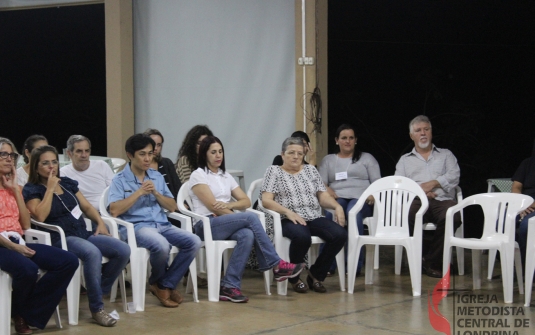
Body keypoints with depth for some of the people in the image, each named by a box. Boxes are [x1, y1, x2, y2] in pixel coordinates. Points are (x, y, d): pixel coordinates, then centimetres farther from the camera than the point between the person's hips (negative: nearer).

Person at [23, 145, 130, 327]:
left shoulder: (67, 183, 19)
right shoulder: (31, 190, 1)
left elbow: (86, 206, 20)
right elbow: (40, 216, -16)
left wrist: (100, 222, 2)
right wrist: (50, 188, -11)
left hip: (83, 234, 7)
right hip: (60, 238, -6)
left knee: (123, 250, -17)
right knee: (92, 253, -38)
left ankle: (98, 290, 2)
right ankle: (96, 307, -25)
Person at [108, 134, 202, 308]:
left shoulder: (157, 177, 17)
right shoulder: (120, 180, 2)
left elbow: (172, 207, 15)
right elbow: (114, 210, -12)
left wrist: (156, 193, -3)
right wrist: (139, 192, -11)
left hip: (162, 224, 6)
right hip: (136, 226, -6)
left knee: (194, 242, -19)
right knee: (162, 246, -36)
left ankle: (166, 284, -6)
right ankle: (157, 282, -2)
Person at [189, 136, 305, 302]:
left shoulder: (225, 176, 20)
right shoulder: (198, 175, -1)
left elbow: (246, 201, 12)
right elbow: (213, 206, -11)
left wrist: (229, 205, -11)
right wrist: (243, 220, -11)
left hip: (226, 224, 6)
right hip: (206, 226, -6)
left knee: (247, 235, -32)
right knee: (251, 218, -28)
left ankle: (230, 286, -33)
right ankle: (276, 265, -22)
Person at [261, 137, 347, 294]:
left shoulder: (311, 170, 21)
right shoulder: (274, 171, 9)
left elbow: (323, 197, 15)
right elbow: (266, 200, -3)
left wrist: (337, 206, -7)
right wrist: (289, 212, -18)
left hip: (315, 218, 5)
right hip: (289, 221, -4)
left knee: (340, 234, -25)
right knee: (302, 236, -39)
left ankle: (316, 275, -5)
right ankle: (293, 277, -10)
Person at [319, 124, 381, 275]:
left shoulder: (367, 158, 22)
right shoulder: (328, 160, 25)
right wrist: (329, 191, -12)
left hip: (361, 199, -1)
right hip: (337, 198, 1)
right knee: (330, 212, -38)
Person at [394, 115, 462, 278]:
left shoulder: (446, 155, 28)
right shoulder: (405, 160, 28)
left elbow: (454, 176, 9)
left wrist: (433, 183, -7)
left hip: (442, 199, 0)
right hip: (416, 201, 0)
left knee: (452, 217, -37)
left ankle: (433, 261, -20)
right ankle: (421, 252, -11)